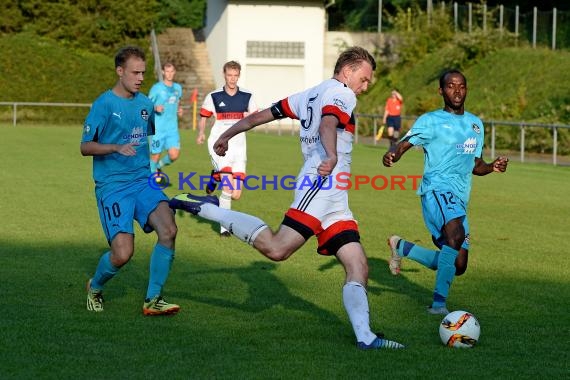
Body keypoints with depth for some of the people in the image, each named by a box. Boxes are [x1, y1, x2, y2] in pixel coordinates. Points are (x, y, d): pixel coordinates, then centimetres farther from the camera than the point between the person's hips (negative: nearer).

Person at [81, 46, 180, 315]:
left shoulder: (145, 103, 12)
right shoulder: (104, 104, -6)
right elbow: (85, 147, -8)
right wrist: (117, 147, -22)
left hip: (144, 180, 5)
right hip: (112, 185, -5)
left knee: (168, 230, -21)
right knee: (123, 253, -16)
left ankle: (153, 300, -8)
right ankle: (95, 288, 18)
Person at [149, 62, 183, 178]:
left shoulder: (178, 88, 11)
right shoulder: (156, 88, -3)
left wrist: (179, 110, 6)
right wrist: (155, 108, -20)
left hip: (172, 128, 4)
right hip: (158, 128, -4)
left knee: (174, 155, -10)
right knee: (155, 155, 0)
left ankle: (160, 165, 20)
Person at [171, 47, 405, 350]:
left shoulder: (310, 95, 27)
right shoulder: (341, 93, 0)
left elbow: (261, 115, 28)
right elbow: (327, 124, -23)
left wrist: (226, 136, 38)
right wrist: (332, 157, -42)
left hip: (334, 200, 11)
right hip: (320, 186, -11)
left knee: (358, 268, 2)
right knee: (277, 249, -25)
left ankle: (365, 336, -8)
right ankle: (205, 208, -16)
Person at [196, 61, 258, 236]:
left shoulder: (247, 96, 7)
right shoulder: (214, 96, 2)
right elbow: (203, 117, 8)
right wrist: (201, 133, -11)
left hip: (238, 146, 3)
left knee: (236, 195, 0)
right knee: (228, 185, -24)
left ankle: (215, 178, 34)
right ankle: (224, 227, -12)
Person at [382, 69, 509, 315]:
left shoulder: (476, 124, 20)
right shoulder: (431, 121, 1)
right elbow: (405, 144, -9)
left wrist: (492, 167, 5)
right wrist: (392, 155, -33)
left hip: (460, 199, 7)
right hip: (437, 189, -7)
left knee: (457, 266, 6)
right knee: (456, 235, -36)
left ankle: (402, 247, 28)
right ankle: (439, 303, -31)